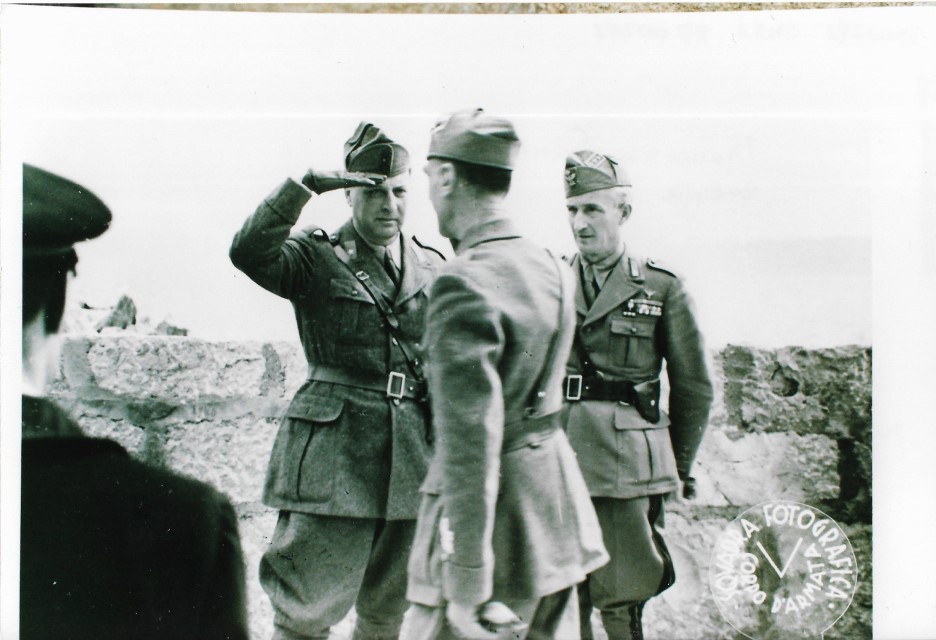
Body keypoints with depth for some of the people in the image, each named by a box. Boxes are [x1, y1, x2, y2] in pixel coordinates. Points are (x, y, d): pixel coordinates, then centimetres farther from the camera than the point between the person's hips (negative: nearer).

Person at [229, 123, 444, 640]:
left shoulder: (432, 269, 11)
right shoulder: (317, 258, -1)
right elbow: (248, 252, -21)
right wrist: (305, 187, -28)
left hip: (412, 460, 5)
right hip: (333, 458, -4)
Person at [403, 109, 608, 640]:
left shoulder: (463, 287, -21)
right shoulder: (552, 268, 4)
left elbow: (470, 440, -25)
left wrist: (467, 585, -21)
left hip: (497, 511, -8)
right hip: (556, 496, 8)